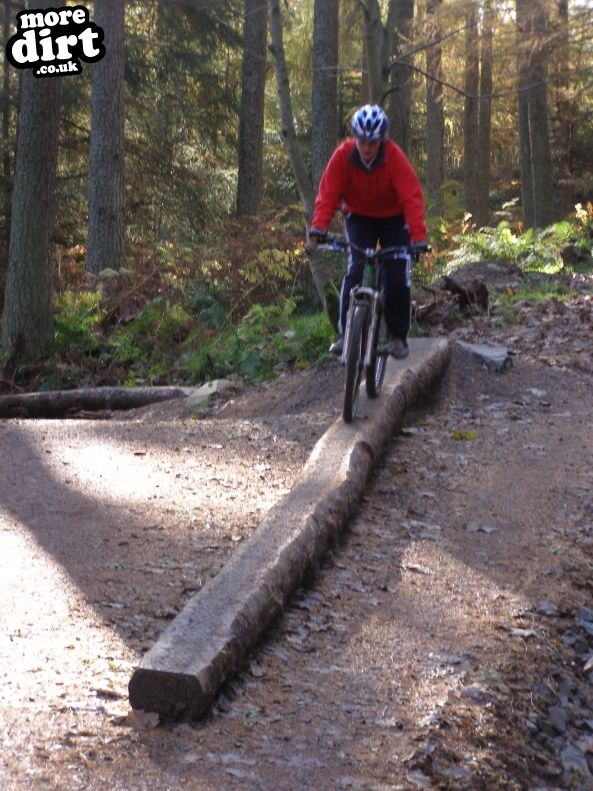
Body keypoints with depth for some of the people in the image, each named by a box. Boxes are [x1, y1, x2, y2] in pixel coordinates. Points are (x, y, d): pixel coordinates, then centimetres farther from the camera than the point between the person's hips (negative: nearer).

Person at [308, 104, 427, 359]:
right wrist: (318, 228, -40)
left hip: (393, 218, -1)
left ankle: (398, 336, 8)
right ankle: (345, 334, -10)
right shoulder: (343, 155, -24)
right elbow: (328, 194, -25)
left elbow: (412, 197, -33)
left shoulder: (395, 157, -29)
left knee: (397, 276, -9)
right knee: (355, 270, -16)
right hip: (359, 216, 1)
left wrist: (418, 237, -43)